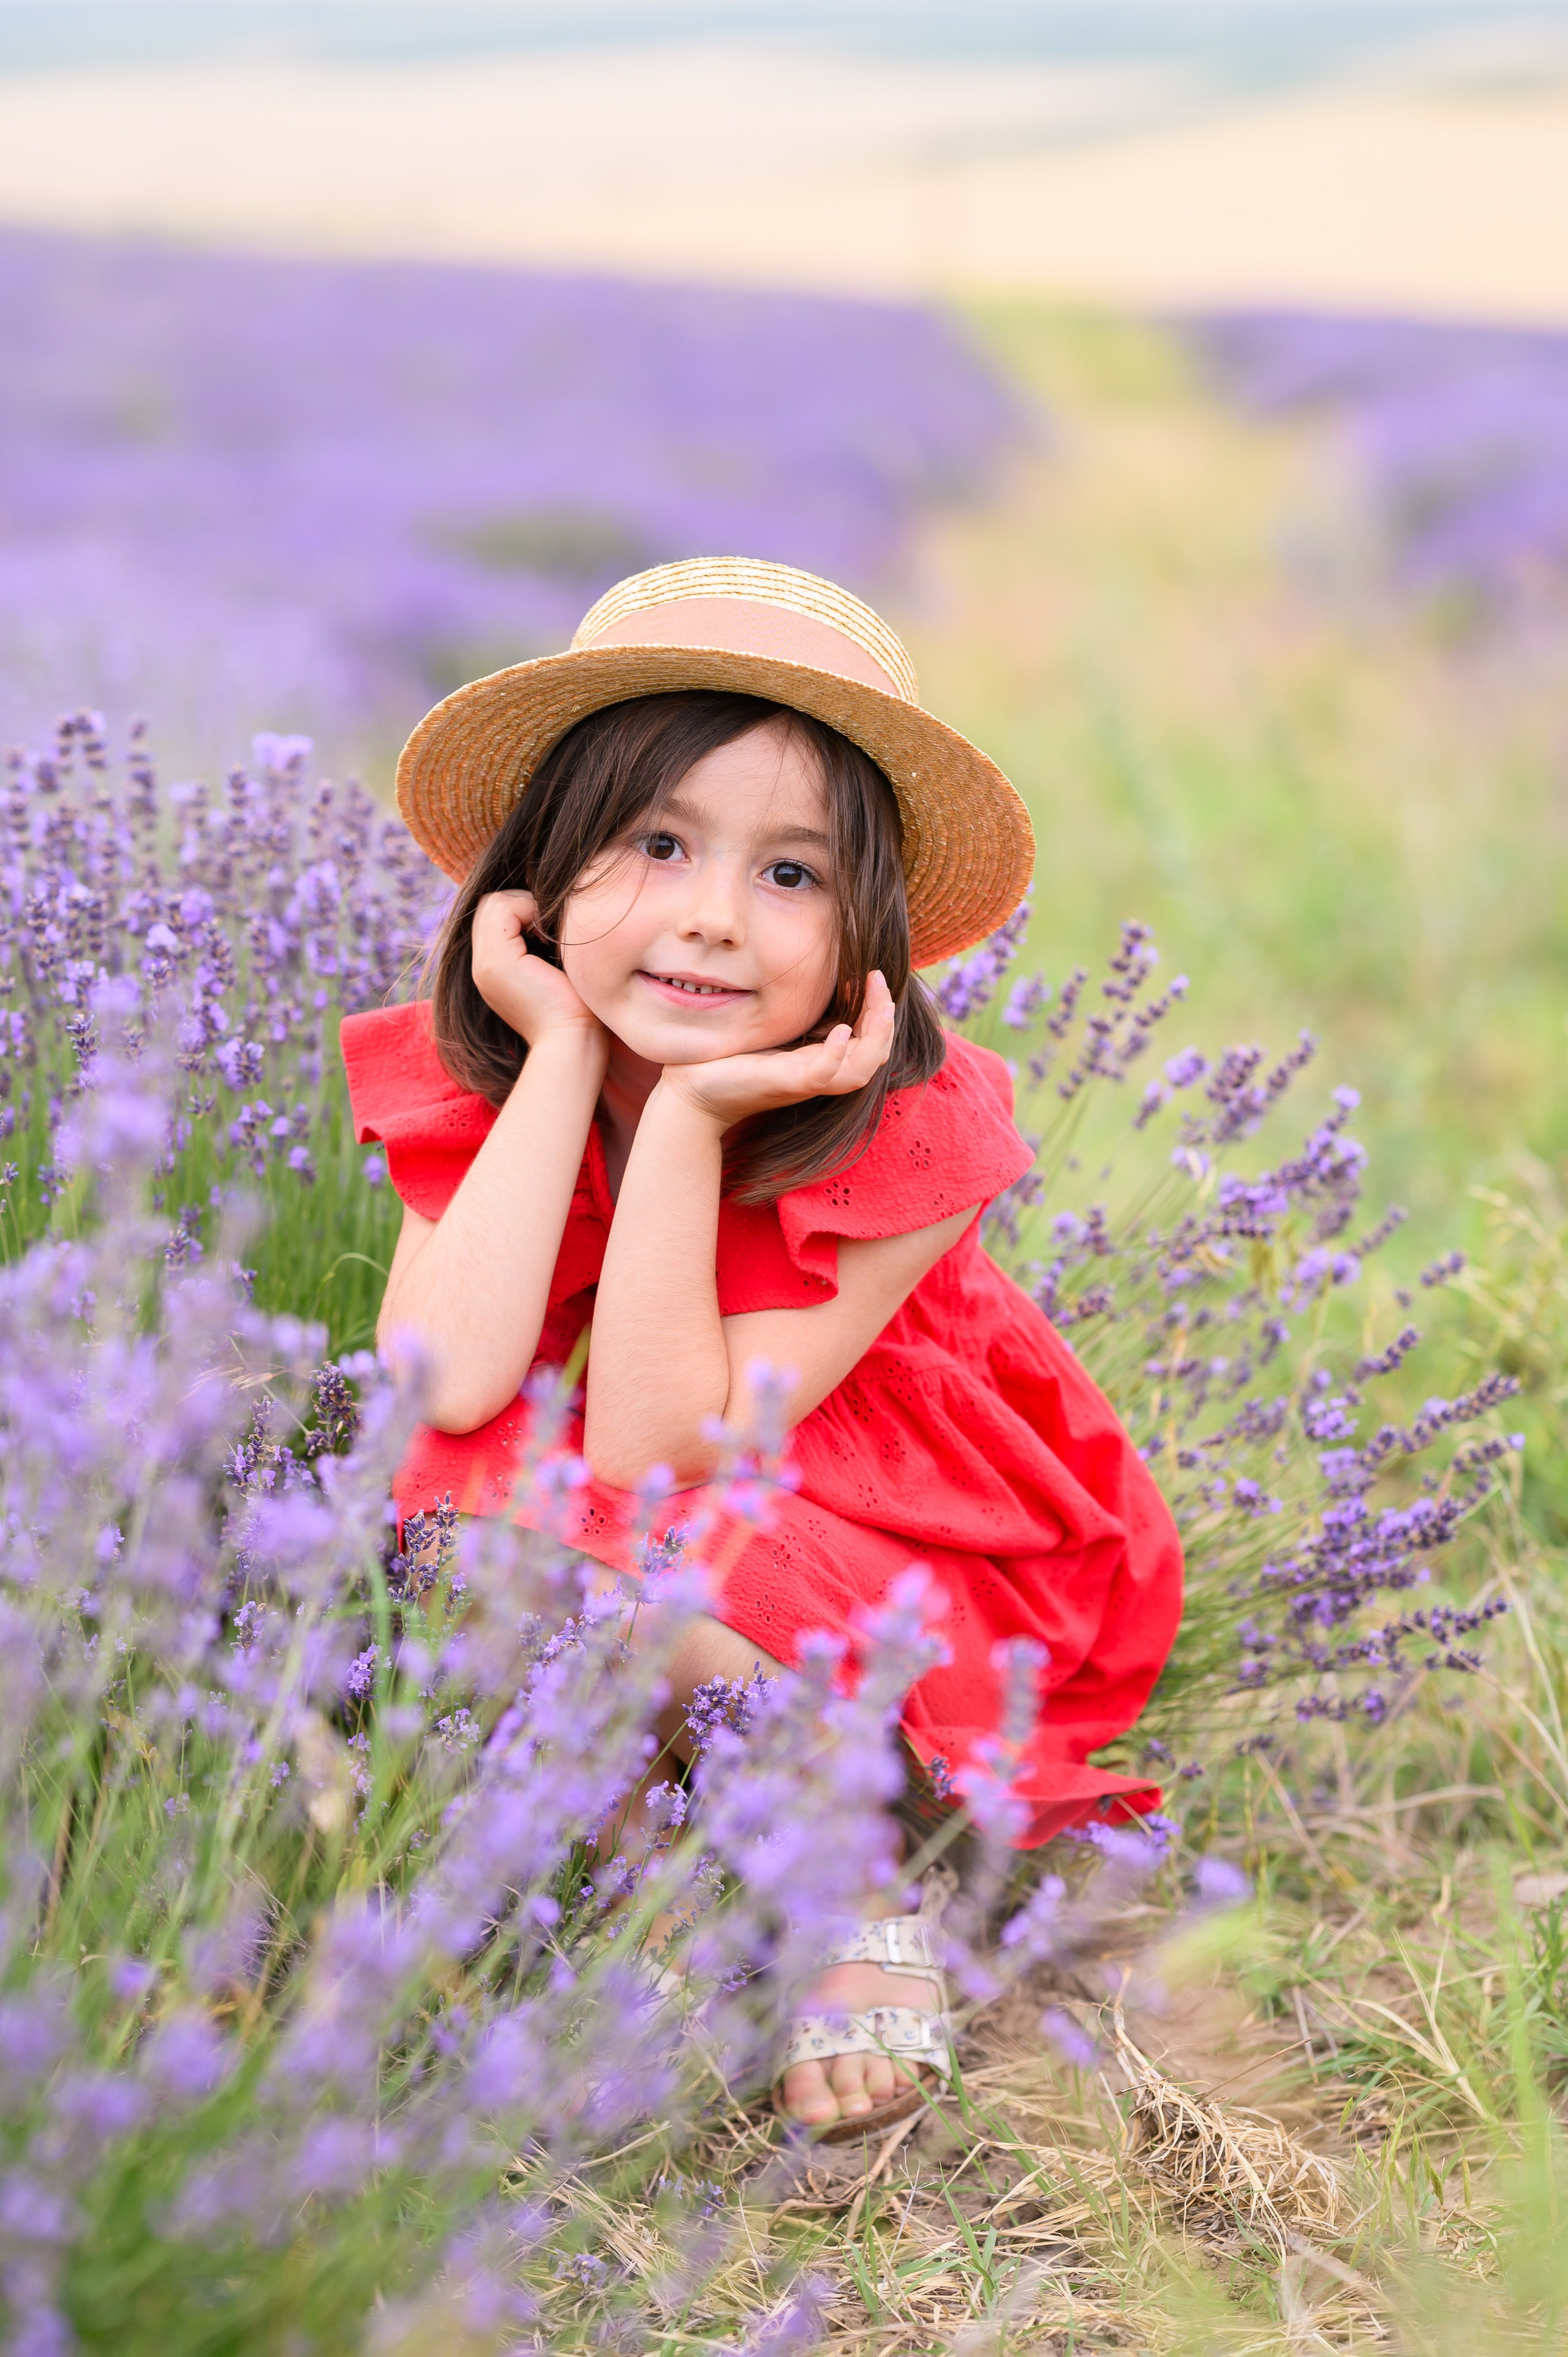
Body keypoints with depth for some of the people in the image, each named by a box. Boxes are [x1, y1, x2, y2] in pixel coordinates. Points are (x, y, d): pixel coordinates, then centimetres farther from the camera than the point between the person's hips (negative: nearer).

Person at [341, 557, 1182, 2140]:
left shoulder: (903, 1131, -25)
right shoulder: (478, 1083, -14)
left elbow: (654, 1454, -31)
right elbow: (439, 1388, -32)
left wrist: (689, 1118, -36)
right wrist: (565, 1059, -29)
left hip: (925, 1579, -4)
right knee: (468, 1494, -27)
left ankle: (873, 1894, -5)